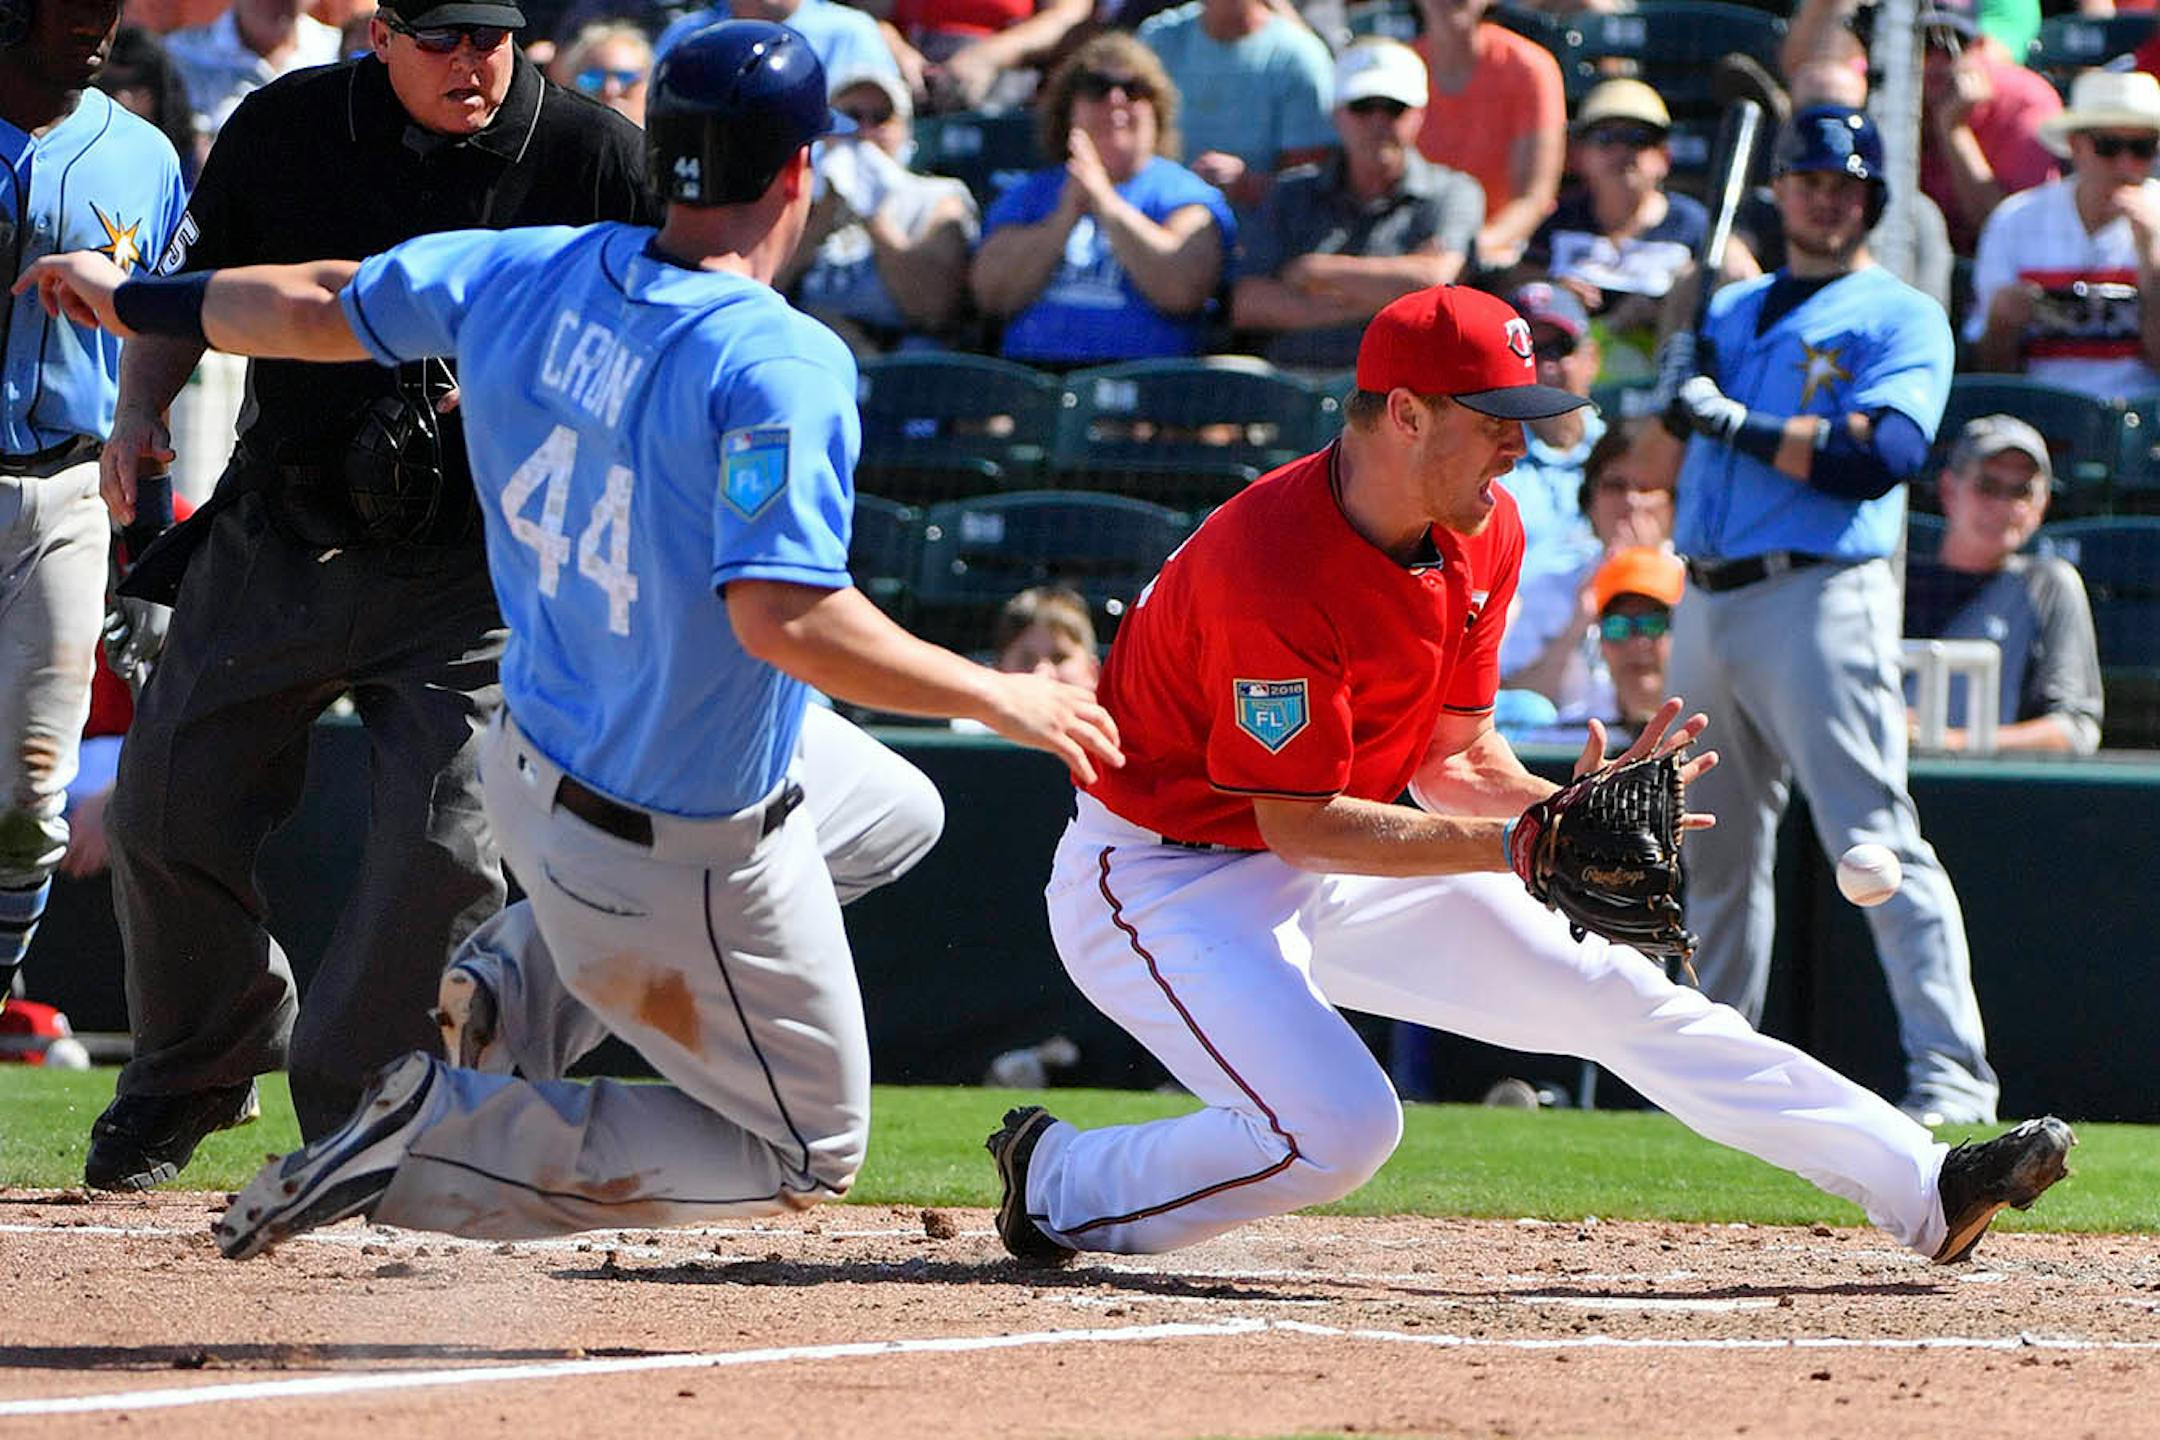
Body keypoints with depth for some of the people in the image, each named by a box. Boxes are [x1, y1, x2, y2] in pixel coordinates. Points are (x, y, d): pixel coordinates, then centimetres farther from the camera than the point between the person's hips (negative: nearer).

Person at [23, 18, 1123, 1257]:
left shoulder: (524, 276, -7)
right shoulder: (779, 365, -28)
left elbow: (317, 307, 7)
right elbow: (784, 616, -38)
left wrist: (134, 303, 25)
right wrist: (997, 698, -27)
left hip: (533, 767, 8)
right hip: (692, 863, -8)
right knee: (810, 1151, 13)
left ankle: (522, 984, 15)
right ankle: (441, 1134, -3)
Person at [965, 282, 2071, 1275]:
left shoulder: (1483, 536, -3)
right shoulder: (1269, 566, -30)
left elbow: (1453, 761, 4)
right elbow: (1303, 824, -27)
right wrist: (1517, 845, -31)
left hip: (1334, 868, 8)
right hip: (1160, 881, -8)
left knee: (1612, 990, 1)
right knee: (1335, 1130, -26)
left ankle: (1923, 1191, 1)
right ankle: (1060, 1187, -2)